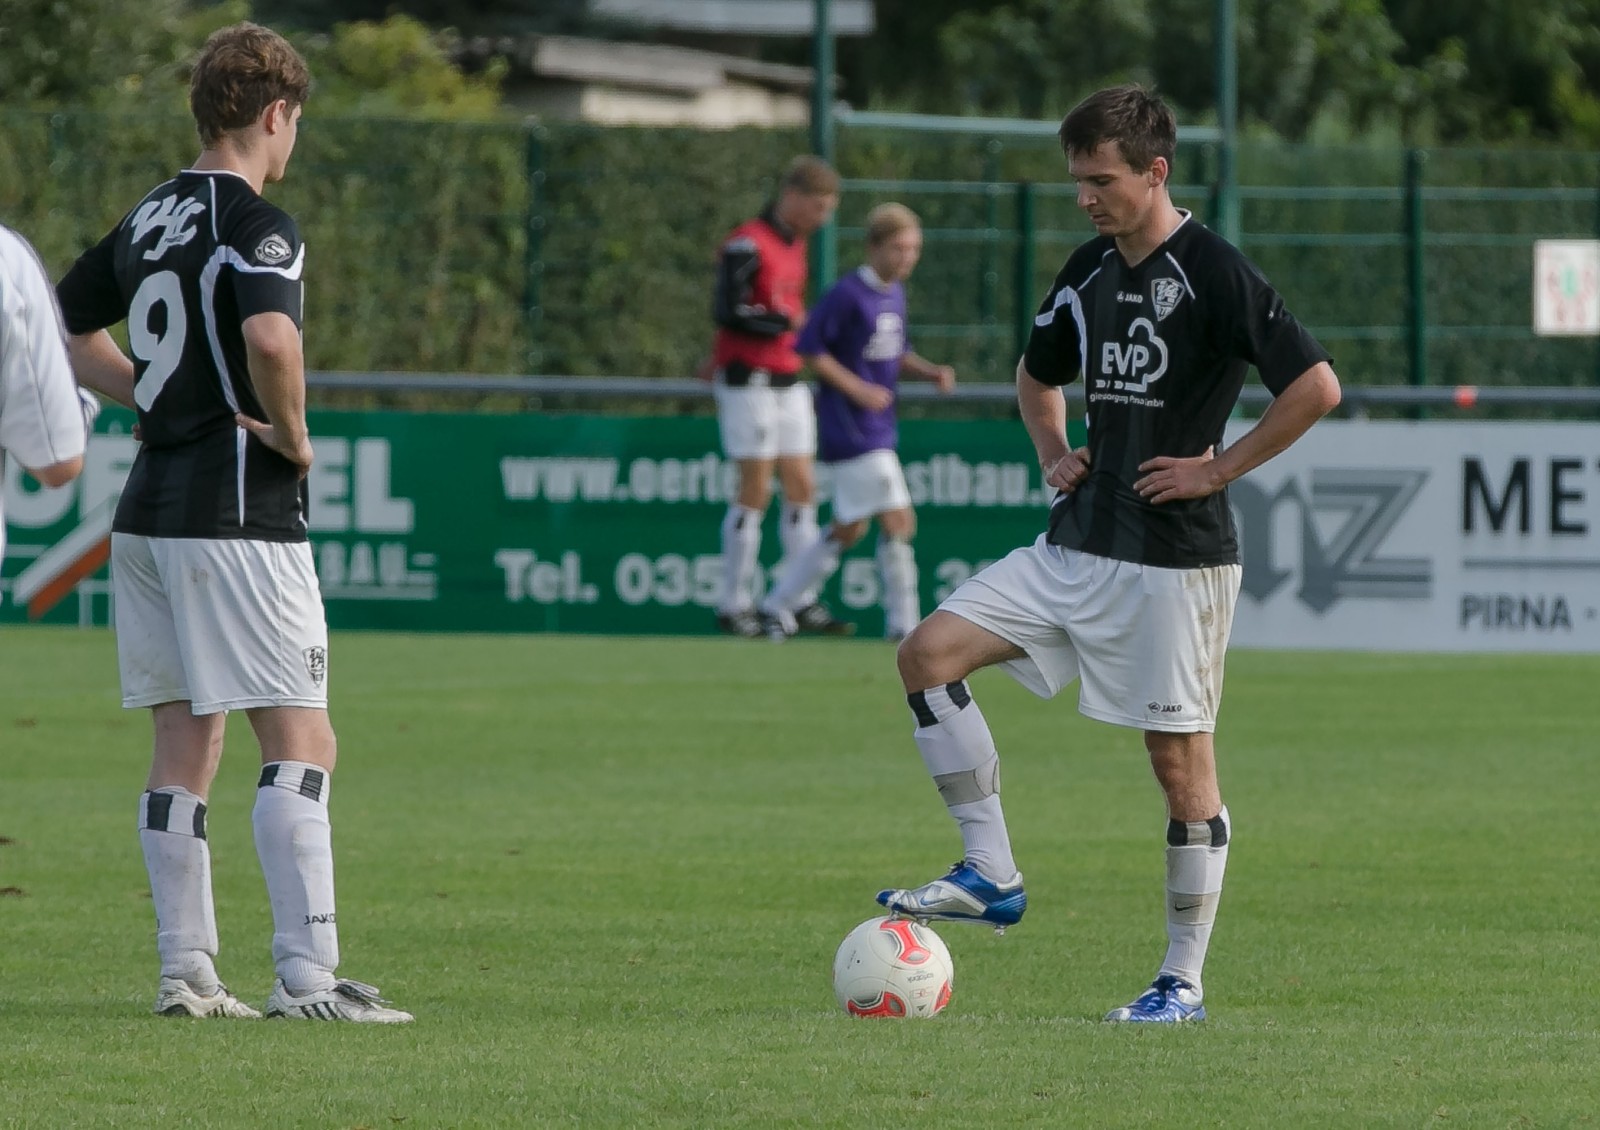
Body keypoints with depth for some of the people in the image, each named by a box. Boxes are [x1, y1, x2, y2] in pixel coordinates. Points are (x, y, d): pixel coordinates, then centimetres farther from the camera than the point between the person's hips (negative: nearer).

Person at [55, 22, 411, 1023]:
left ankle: (187, 971, 9)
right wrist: (293, 437, -14)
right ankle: (307, 973, -14)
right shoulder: (257, 227, -12)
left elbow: (68, 329, 25)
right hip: (239, 516, -8)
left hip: (148, 515, 8)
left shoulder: (147, 221, 13)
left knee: (184, 746, 10)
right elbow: (270, 338, -31)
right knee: (301, 742, -7)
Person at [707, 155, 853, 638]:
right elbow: (727, 312, -20)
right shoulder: (747, 244, -13)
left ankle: (804, 603, 8)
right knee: (756, 490, -7)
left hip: (787, 380, 8)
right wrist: (788, 322, -20)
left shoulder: (795, 244, 13)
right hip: (749, 381, -8)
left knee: (802, 486, 5)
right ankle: (734, 605, 0)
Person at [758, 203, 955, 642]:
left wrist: (932, 372, 4)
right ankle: (903, 625, -4)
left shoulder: (895, 294, 11)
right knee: (898, 521, -11)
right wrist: (857, 388, -19)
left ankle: (778, 606, 24)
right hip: (849, 427, -9)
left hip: (878, 431, 9)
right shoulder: (847, 295, -15)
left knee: (848, 530, 14)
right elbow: (809, 348, -15)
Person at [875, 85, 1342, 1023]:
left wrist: (1219, 467, -15)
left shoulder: (1213, 273, -13)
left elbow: (1317, 387, -19)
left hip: (1176, 555, -8)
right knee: (929, 654, -5)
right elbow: (1037, 375, 30)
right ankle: (991, 875, 0)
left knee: (1181, 759, -2)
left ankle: (1184, 982, 6)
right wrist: (1055, 454, 12)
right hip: (1078, 547, 8)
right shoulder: (1089, 273, 11)